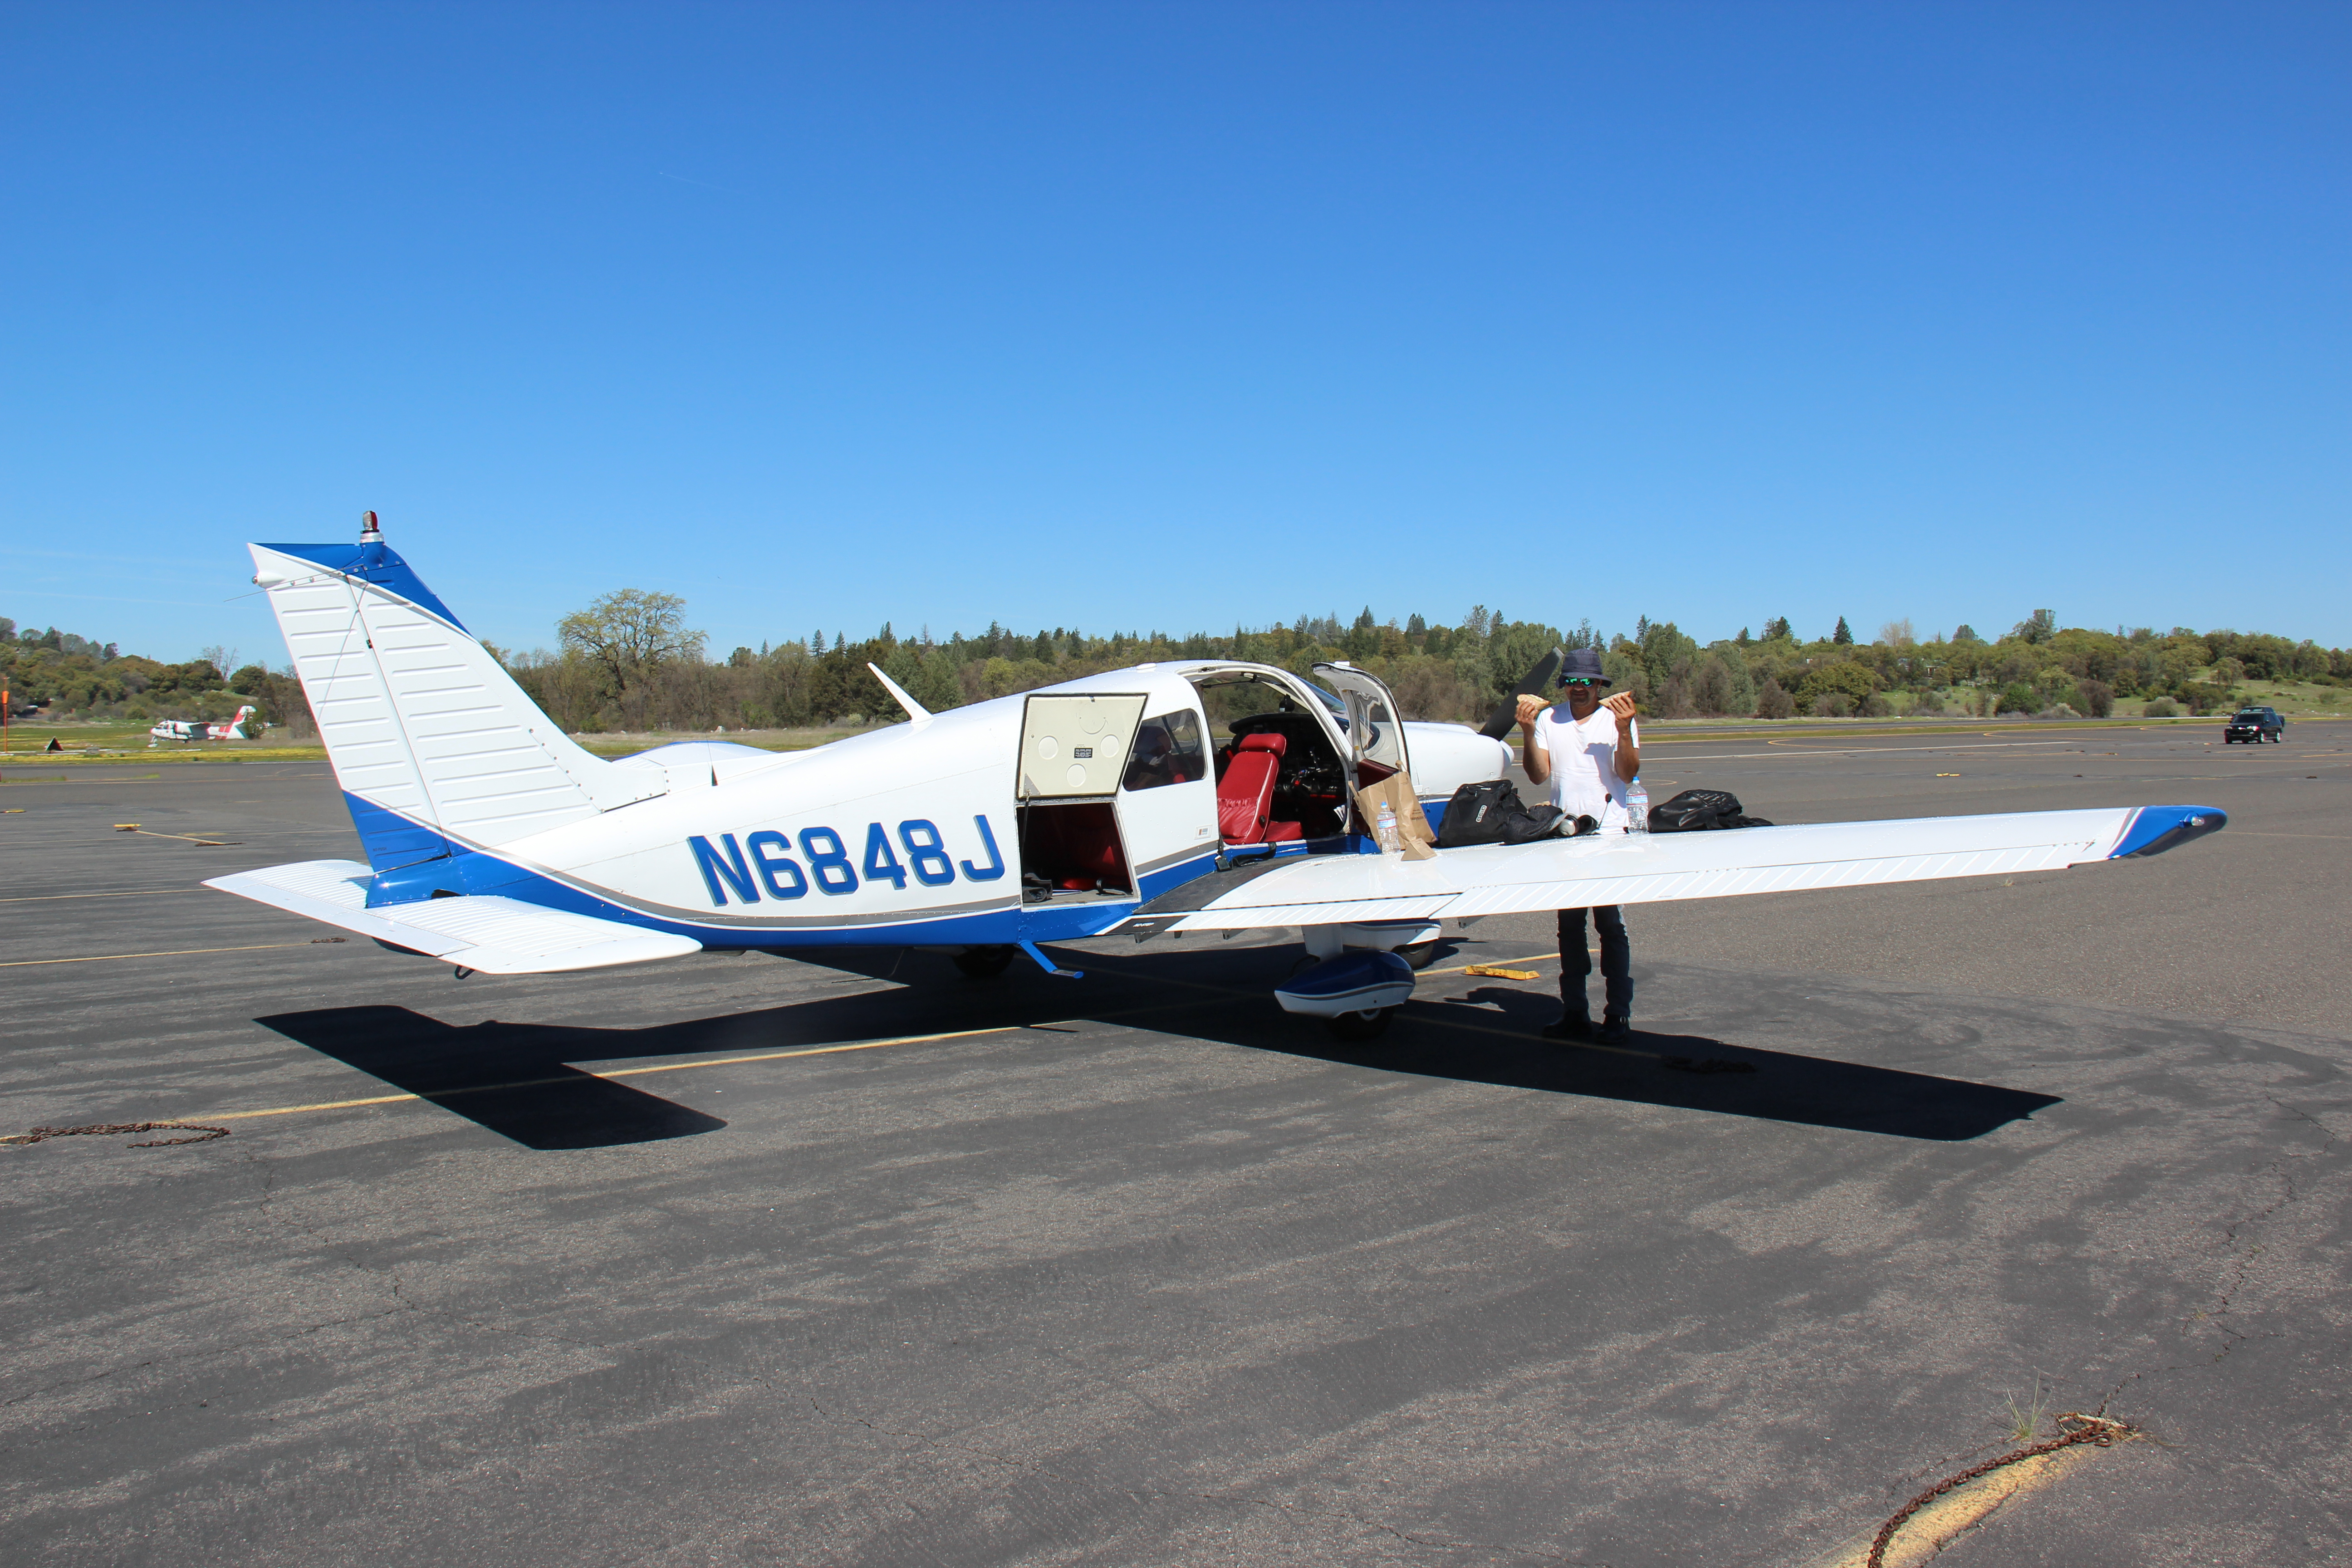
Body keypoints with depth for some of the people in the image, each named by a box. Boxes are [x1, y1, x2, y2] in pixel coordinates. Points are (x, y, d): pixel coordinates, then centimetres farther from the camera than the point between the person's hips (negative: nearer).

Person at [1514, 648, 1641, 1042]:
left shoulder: (1618, 718, 2)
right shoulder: (1548, 719, 8)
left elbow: (1628, 773, -8)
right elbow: (1538, 775, 0)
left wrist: (1624, 730, -20)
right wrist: (1528, 732, -11)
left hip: (1609, 835, -3)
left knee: (1611, 924, -4)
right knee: (1569, 927, 8)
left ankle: (1618, 1014, 1)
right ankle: (1574, 1012, 15)